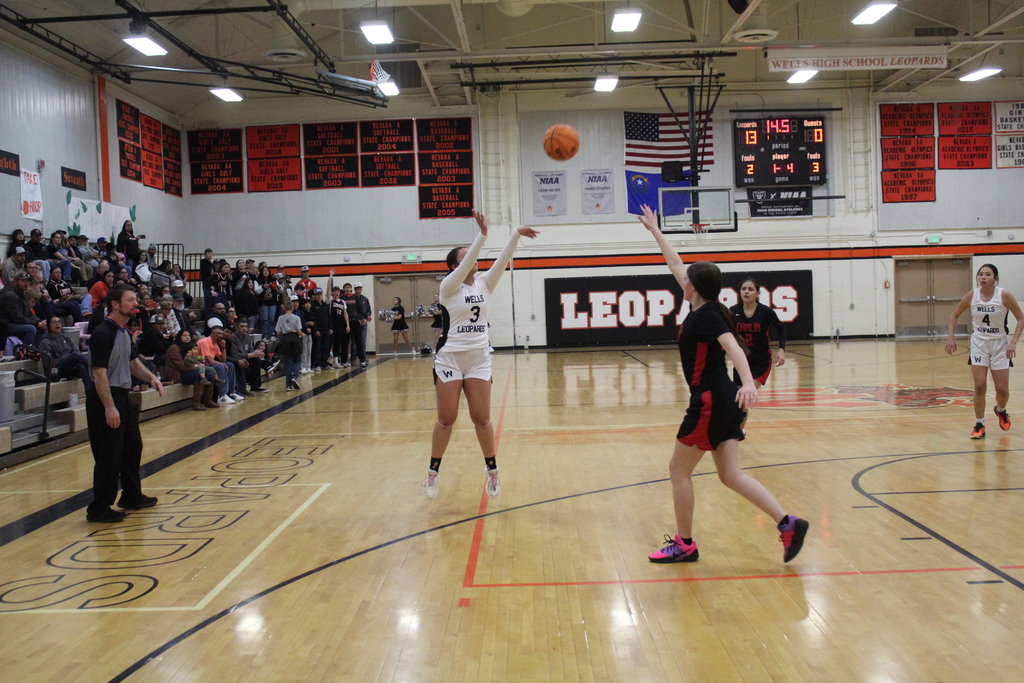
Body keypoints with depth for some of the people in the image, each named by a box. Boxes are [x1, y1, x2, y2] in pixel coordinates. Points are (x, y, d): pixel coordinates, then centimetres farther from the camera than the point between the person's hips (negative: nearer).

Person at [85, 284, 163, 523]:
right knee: (109, 455, -4)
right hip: (105, 398, -10)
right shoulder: (103, 334, -18)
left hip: (123, 396, 10)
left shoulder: (125, 332, 11)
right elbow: (99, 373, -22)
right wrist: (109, 407, -25)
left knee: (133, 447, 18)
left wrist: (150, 378, 8)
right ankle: (99, 509, 6)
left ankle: (132, 496, 32)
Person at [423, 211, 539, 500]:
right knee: (446, 419, 3)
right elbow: (466, 265, -22)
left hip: (479, 359, 3)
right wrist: (482, 234, -30)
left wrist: (516, 234, -16)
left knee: (481, 418, 4)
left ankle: (491, 470, 19)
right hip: (450, 358, -3)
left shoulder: (484, 283, 5)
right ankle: (433, 471, 17)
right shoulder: (449, 286, -7)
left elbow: (502, 260, -5)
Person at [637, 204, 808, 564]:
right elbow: (676, 265, 22)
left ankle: (684, 545, 13)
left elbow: (734, 347, -31)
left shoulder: (706, 316, -14)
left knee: (679, 469, 3)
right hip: (724, 402, 9)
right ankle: (788, 523, 1)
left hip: (711, 402, -9)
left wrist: (748, 383, -47)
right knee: (730, 474, 9)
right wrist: (655, 230, 31)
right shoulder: (702, 309, 10)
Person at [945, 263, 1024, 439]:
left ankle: (1001, 410, 37)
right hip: (979, 344, 1)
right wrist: (950, 337, -3)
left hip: (1000, 345, -1)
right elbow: (954, 315, 7)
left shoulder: (1004, 295, -15)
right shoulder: (971, 296, -8)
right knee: (979, 386, -9)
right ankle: (979, 426, 4)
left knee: (1002, 389, 2)